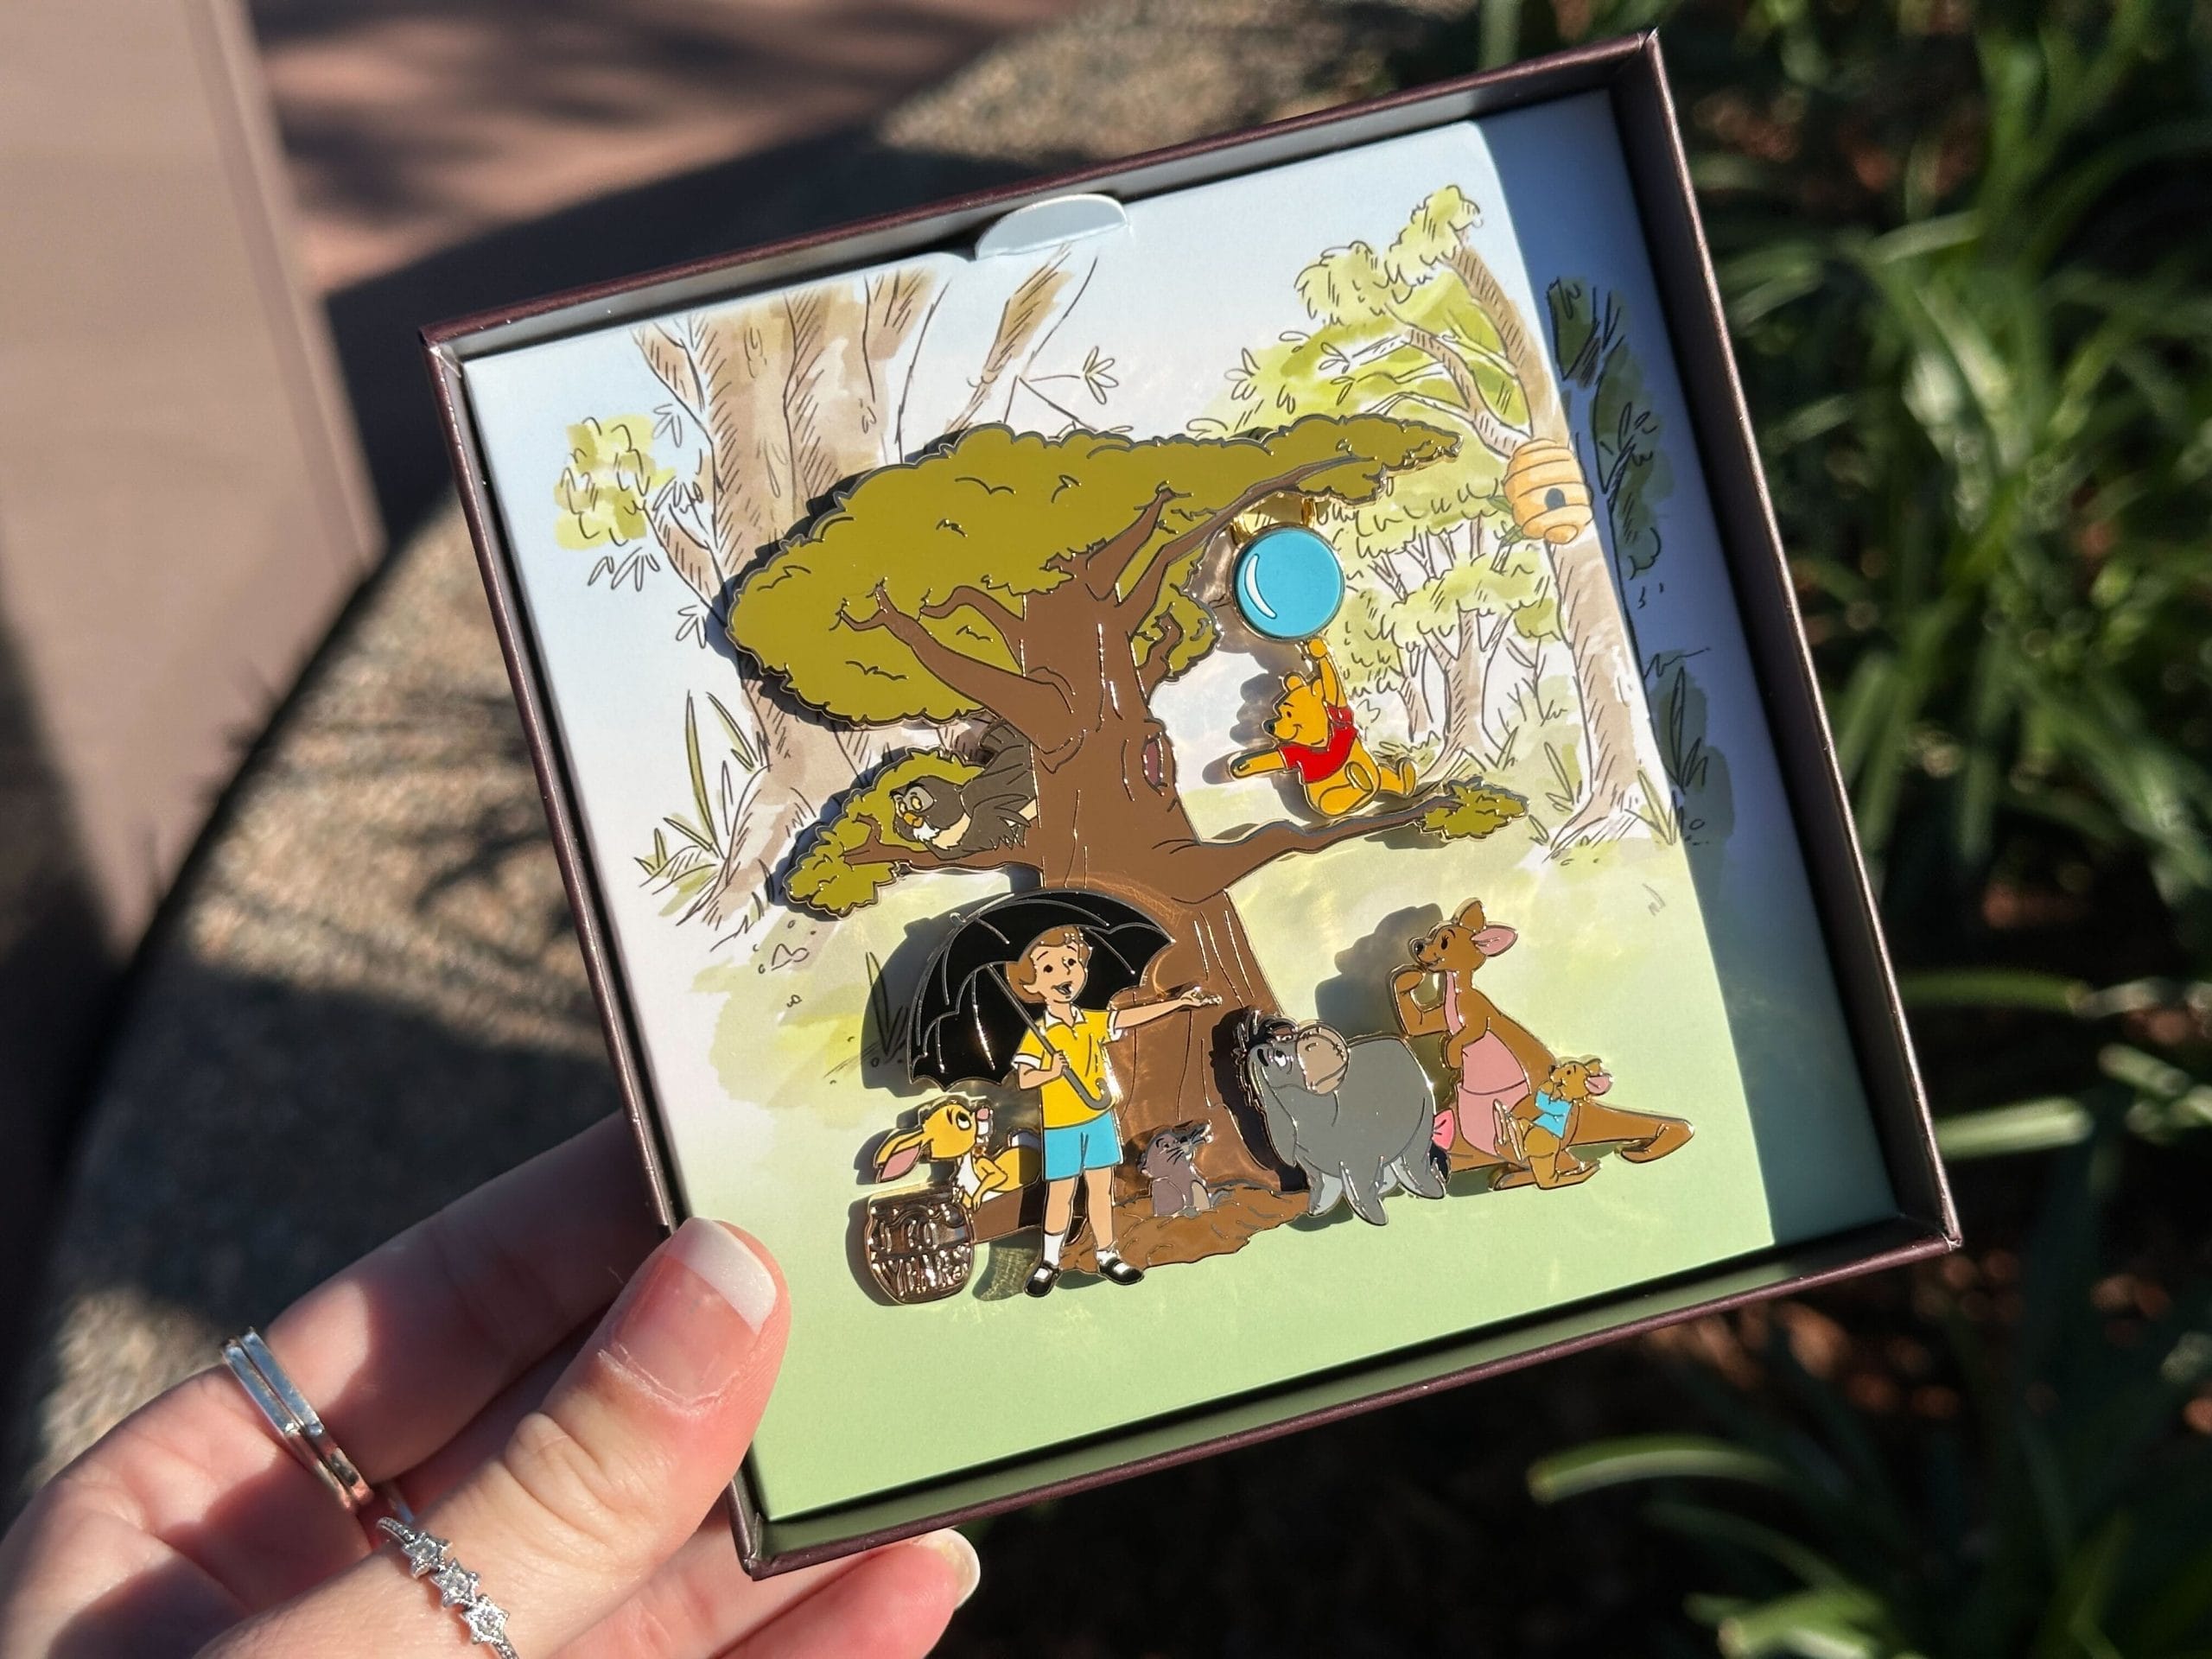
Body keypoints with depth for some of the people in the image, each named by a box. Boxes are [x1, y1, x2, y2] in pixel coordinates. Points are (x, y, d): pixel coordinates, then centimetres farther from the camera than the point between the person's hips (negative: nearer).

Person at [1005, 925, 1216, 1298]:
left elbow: (1131, 1017, 3)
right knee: (1060, 1194, 3)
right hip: (1061, 1127, -5)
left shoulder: (1092, 1022, 1)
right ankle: (1050, 1262, 16)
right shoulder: (1037, 1035, -14)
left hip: (1099, 1121, 5)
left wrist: (1179, 1002, -1)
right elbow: (1023, 1079, -18)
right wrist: (1050, 1073, -38)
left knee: (1102, 1189, 11)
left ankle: (1106, 1254, 23)